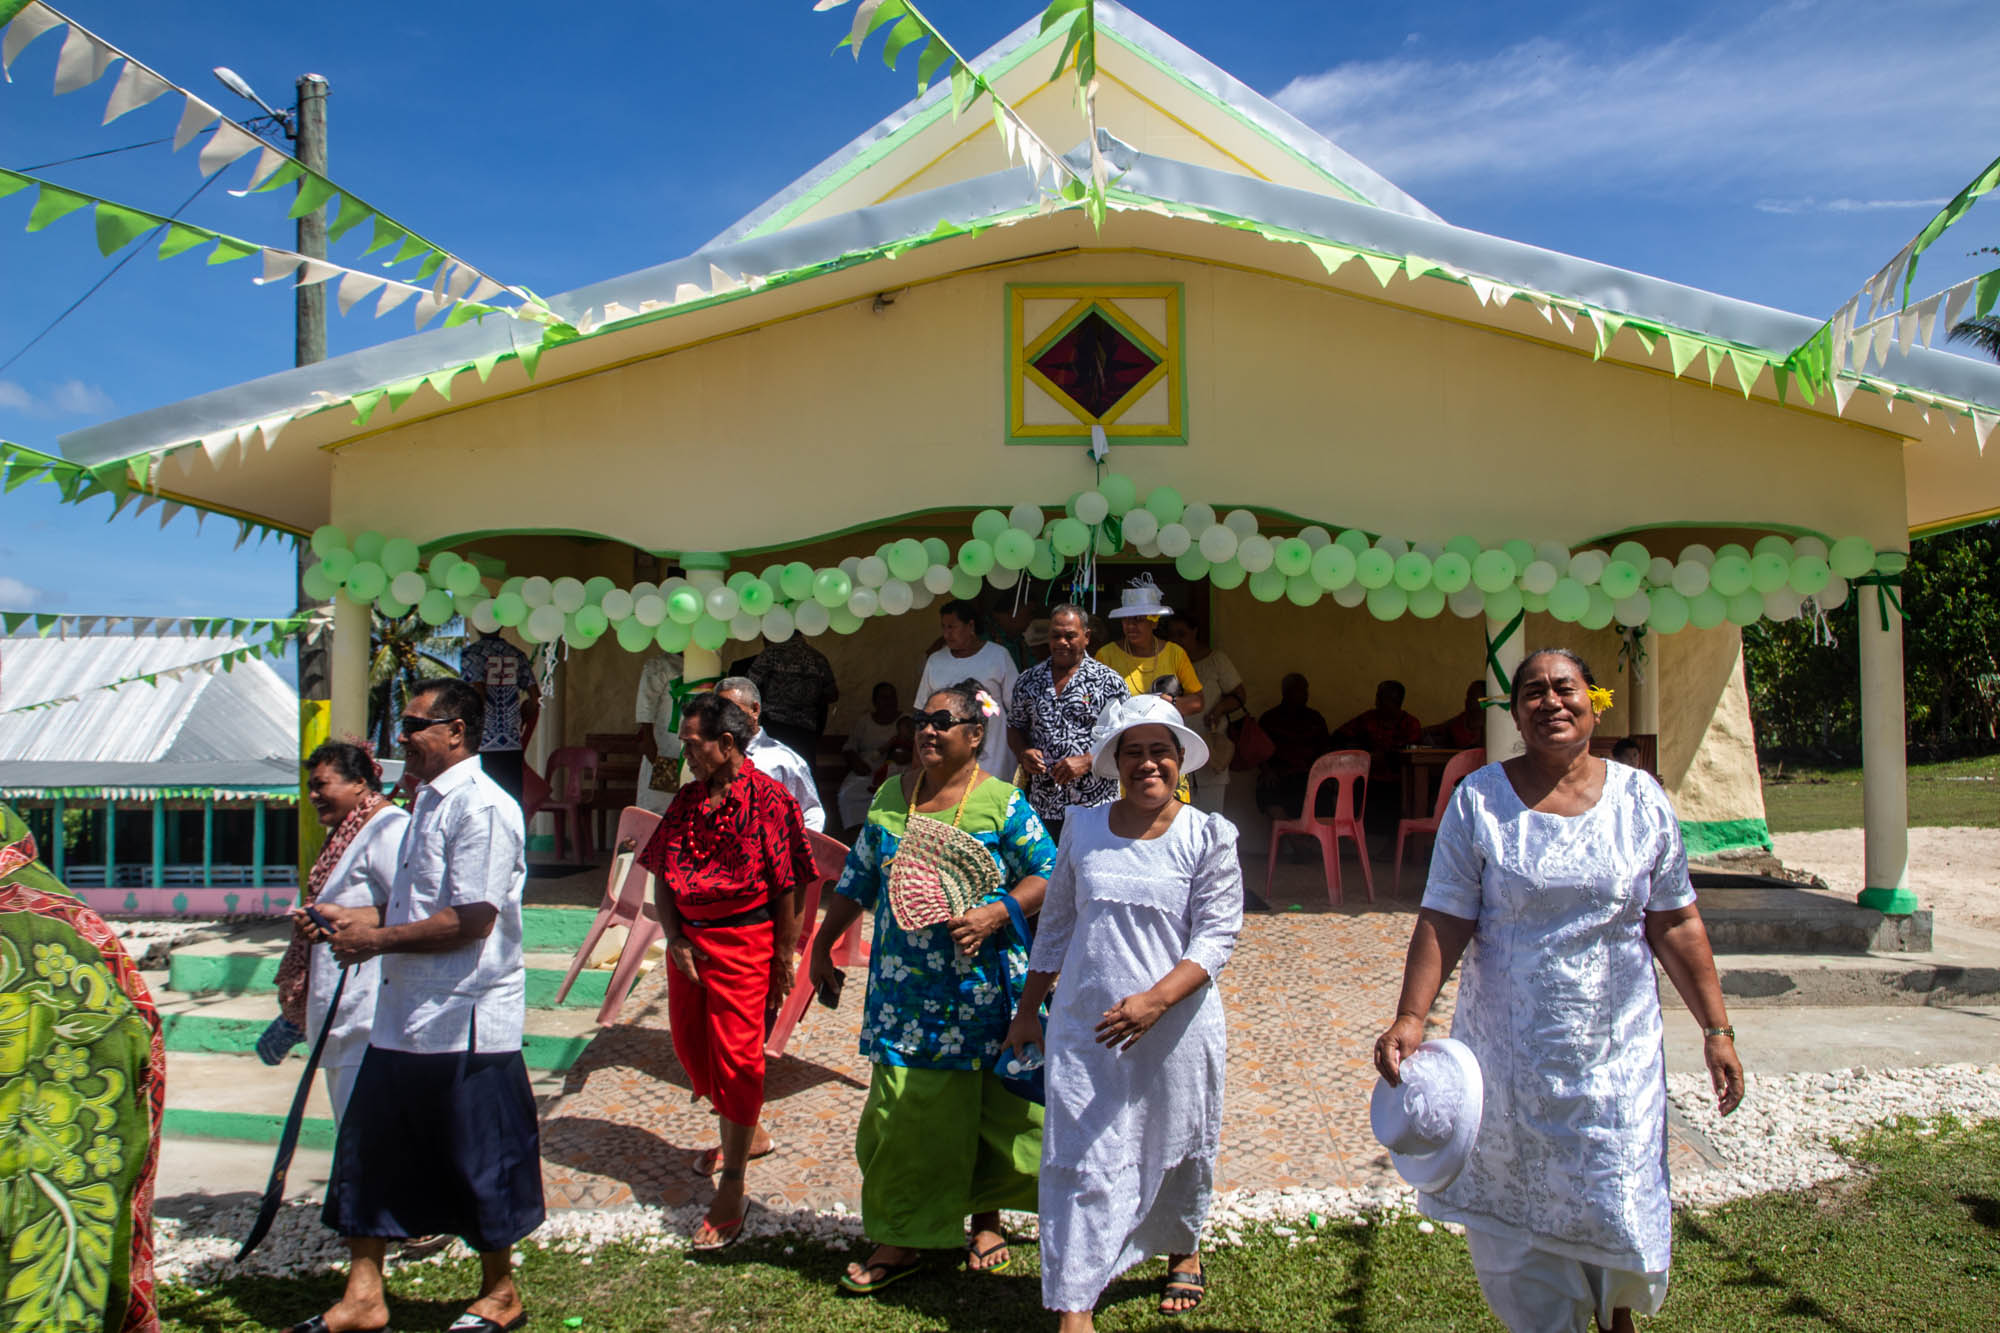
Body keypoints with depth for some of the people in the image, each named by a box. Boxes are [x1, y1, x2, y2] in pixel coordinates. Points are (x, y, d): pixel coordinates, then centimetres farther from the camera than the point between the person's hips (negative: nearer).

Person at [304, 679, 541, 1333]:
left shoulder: (482, 809, -19)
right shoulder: (428, 803, 13)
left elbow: (470, 920, -24)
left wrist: (377, 940, -15)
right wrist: (356, 917, 9)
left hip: (464, 1022, -9)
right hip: (404, 1015, 10)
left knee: (479, 1163, 6)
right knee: (371, 1152, 15)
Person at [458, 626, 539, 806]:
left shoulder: (471, 653, -5)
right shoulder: (517, 655, 9)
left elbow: (477, 696, -18)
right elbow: (535, 698, 6)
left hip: (481, 746, -4)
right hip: (512, 746, 4)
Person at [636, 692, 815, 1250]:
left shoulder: (767, 798, -12)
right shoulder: (688, 799, 7)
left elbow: (788, 888, -10)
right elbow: (663, 876, 11)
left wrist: (783, 960, -10)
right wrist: (673, 938, -2)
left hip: (743, 940, -7)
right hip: (687, 938, 7)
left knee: (735, 1053, -5)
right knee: (691, 1043, 15)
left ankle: (733, 1188, 4)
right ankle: (747, 1135, 39)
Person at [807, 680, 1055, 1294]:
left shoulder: (1001, 802, -7)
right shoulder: (891, 796, 6)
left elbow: (1046, 876, -7)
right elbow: (858, 878, 15)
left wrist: (992, 916, -21)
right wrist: (823, 947, 16)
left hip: (980, 984, -3)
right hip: (904, 986, 3)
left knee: (987, 1102, 9)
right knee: (902, 1108, 4)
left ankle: (986, 1220, 32)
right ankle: (903, 1238, 19)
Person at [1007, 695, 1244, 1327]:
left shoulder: (1209, 836, -5)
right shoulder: (1082, 828, 4)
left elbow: (1217, 936, -10)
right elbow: (1055, 925, 12)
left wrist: (1154, 1000, -24)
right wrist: (1027, 1009, 13)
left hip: (1177, 1029, -1)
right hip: (1085, 1026, 1)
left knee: (1177, 1150, 16)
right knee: (1083, 1159, 0)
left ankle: (1183, 1252, 45)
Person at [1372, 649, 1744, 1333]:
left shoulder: (1640, 799, 1)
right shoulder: (1479, 799, -4)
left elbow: (1675, 924, 5)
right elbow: (1444, 921, -7)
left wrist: (1716, 1029, 3)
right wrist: (1410, 1015, -17)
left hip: (1615, 1052, 1)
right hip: (1510, 1052, -1)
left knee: (1619, 1211, 5)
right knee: (1514, 1214, 8)